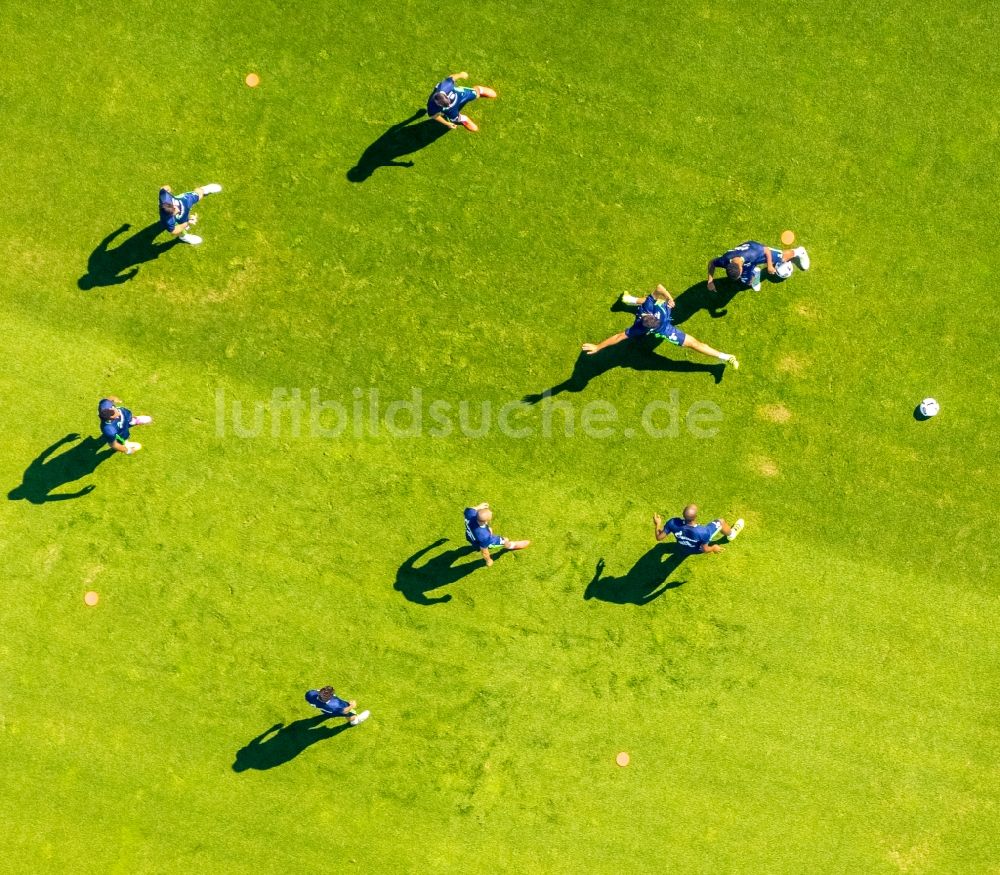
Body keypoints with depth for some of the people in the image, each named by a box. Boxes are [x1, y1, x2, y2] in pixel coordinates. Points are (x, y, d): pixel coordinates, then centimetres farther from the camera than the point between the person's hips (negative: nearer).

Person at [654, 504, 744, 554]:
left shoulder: (673, 523, -38)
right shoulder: (703, 532, -44)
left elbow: (659, 537, -24)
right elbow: (705, 549, -25)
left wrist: (657, 524, -8)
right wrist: (713, 548, -3)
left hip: (683, 548, 3)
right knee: (721, 522, 10)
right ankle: (731, 534, 45)